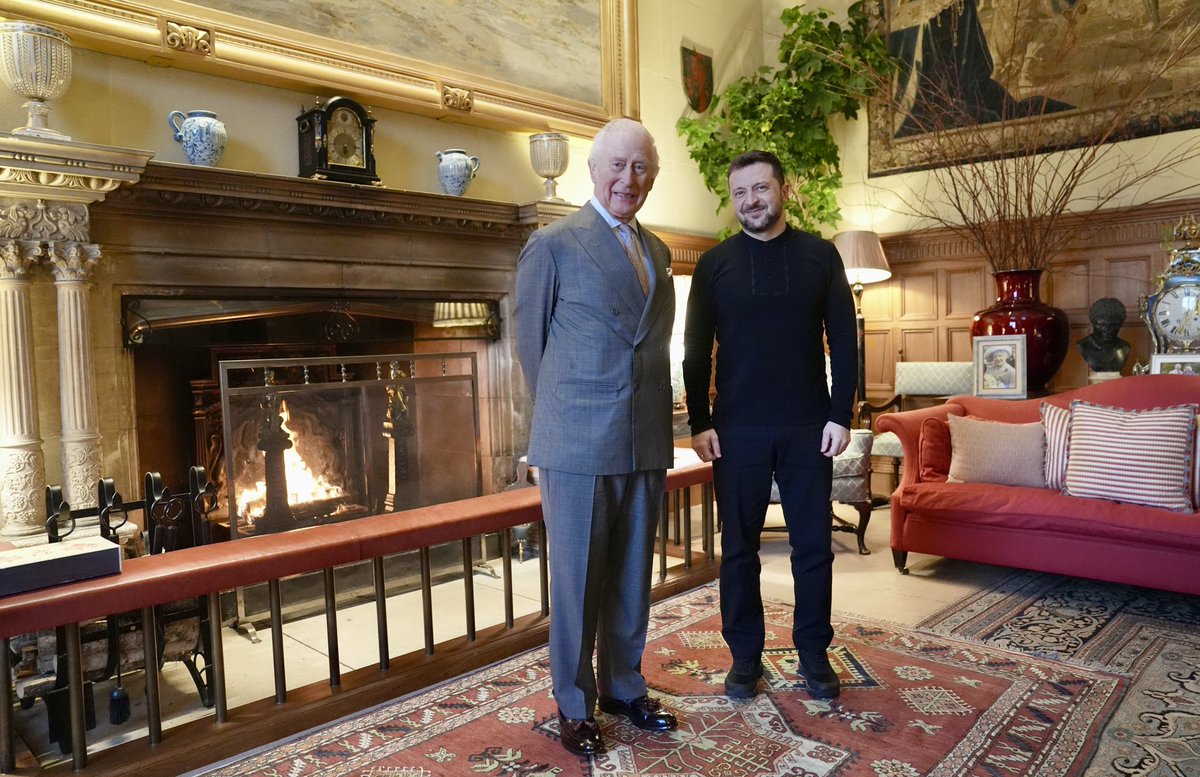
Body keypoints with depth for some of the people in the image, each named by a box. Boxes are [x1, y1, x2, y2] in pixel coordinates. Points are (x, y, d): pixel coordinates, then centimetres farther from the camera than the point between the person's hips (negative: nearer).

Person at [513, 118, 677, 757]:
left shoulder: (657, 252, 13)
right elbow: (530, 341, -1)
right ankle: (574, 706, 25)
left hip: (647, 443, 6)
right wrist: (563, 415, 5)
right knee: (576, 579, 7)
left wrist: (659, 426, 12)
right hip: (579, 445, -5)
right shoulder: (553, 244, -5)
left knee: (632, 577, 16)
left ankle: (624, 687, 34)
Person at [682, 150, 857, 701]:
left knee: (813, 545, 7)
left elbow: (843, 340, 3)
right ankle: (745, 656, 22)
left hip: (808, 427, 0)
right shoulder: (714, 264, 4)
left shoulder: (819, 255, 5)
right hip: (737, 429, 0)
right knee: (739, 546, 7)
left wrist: (840, 415, -4)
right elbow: (696, 351, 3)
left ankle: (814, 654, 24)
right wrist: (699, 423, -3)